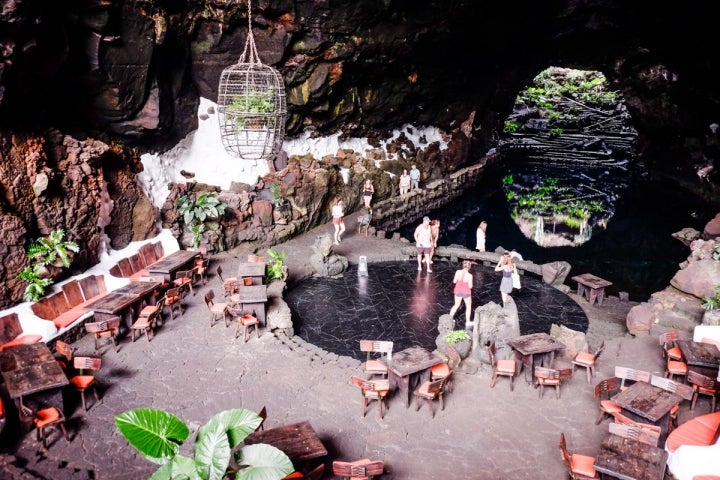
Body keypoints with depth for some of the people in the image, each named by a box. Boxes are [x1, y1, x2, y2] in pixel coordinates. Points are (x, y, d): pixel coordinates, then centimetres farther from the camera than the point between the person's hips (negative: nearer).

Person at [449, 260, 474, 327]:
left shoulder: (458, 272, -16)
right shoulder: (469, 275, -24)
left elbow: (454, 281, -8)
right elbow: (470, 286, -18)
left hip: (458, 291, 3)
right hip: (466, 292, -3)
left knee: (456, 305, 24)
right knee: (468, 307, 20)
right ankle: (468, 322, 28)